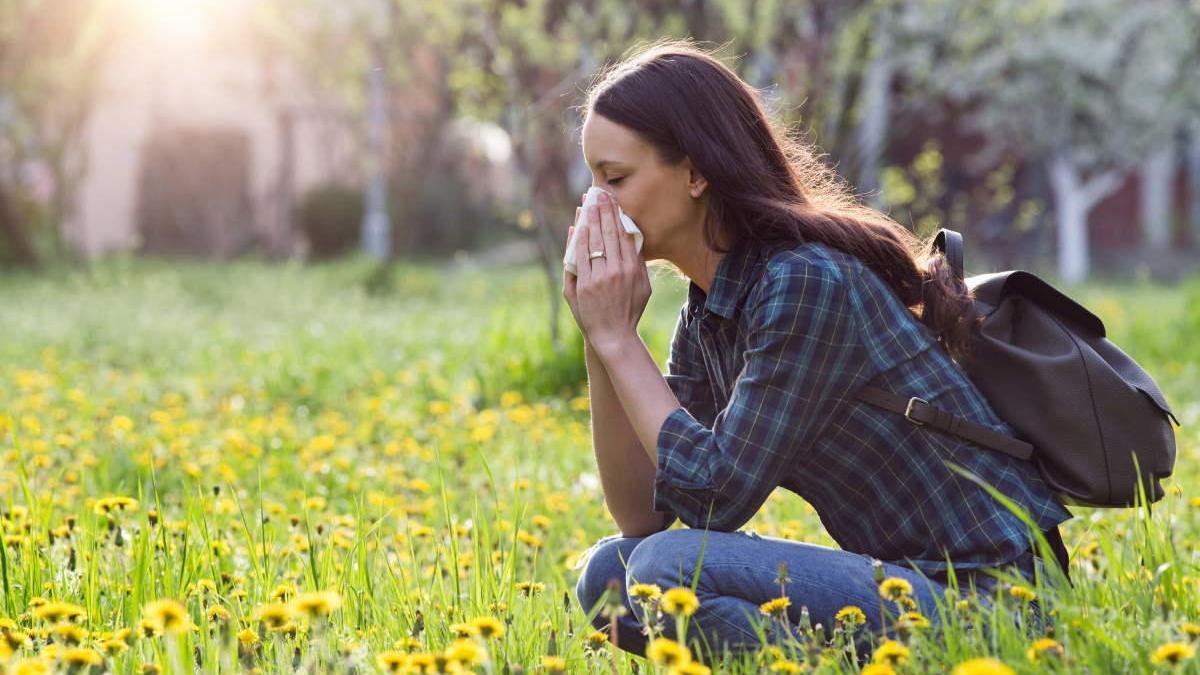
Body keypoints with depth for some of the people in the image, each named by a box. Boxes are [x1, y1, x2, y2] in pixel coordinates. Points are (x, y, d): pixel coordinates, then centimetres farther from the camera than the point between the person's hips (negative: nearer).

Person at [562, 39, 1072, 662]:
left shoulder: (808, 284, -18)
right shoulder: (705, 316, 8)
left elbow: (715, 498, -18)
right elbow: (643, 516, 6)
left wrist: (619, 338, -12)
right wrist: (601, 343, -2)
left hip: (983, 598, -9)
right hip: (896, 584, 9)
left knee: (669, 571, -23)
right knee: (609, 574, 2)